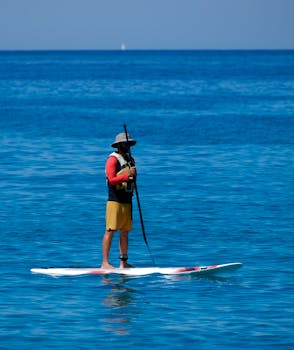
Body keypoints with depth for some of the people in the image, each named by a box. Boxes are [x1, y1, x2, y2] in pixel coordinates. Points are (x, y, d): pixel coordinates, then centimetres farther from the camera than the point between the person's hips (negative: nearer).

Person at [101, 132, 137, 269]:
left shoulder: (130, 160, 19)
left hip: (127, 201, 8)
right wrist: (127, 175, -24)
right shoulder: (113, 159, -7)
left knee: (125, 232, 8)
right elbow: (112, 179, -17)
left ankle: (123, 262, 11)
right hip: (115, 201, -8)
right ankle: (105, 262, -12)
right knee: (110, 231, -10)